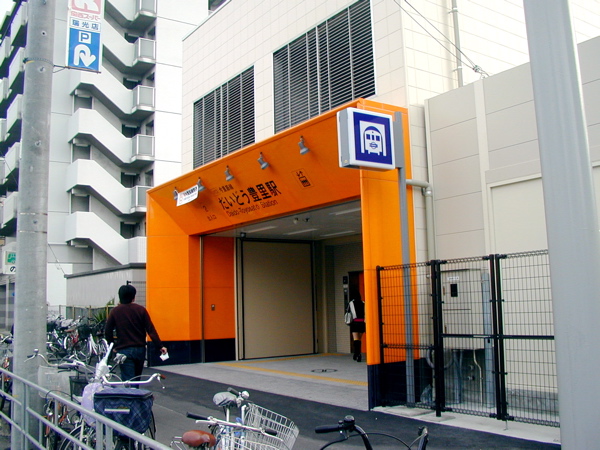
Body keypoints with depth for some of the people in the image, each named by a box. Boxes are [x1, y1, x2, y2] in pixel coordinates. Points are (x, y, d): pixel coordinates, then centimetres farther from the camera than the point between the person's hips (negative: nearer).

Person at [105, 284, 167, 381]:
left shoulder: (115, 311, -1)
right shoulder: (141, 309, -1)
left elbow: (108, 331, 0)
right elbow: (151, 330, -5)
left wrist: (113, 347, 14)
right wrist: (160, 346, -4)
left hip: (124, 351, -2)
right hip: (140, 350, 2)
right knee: (136, 379, 18)